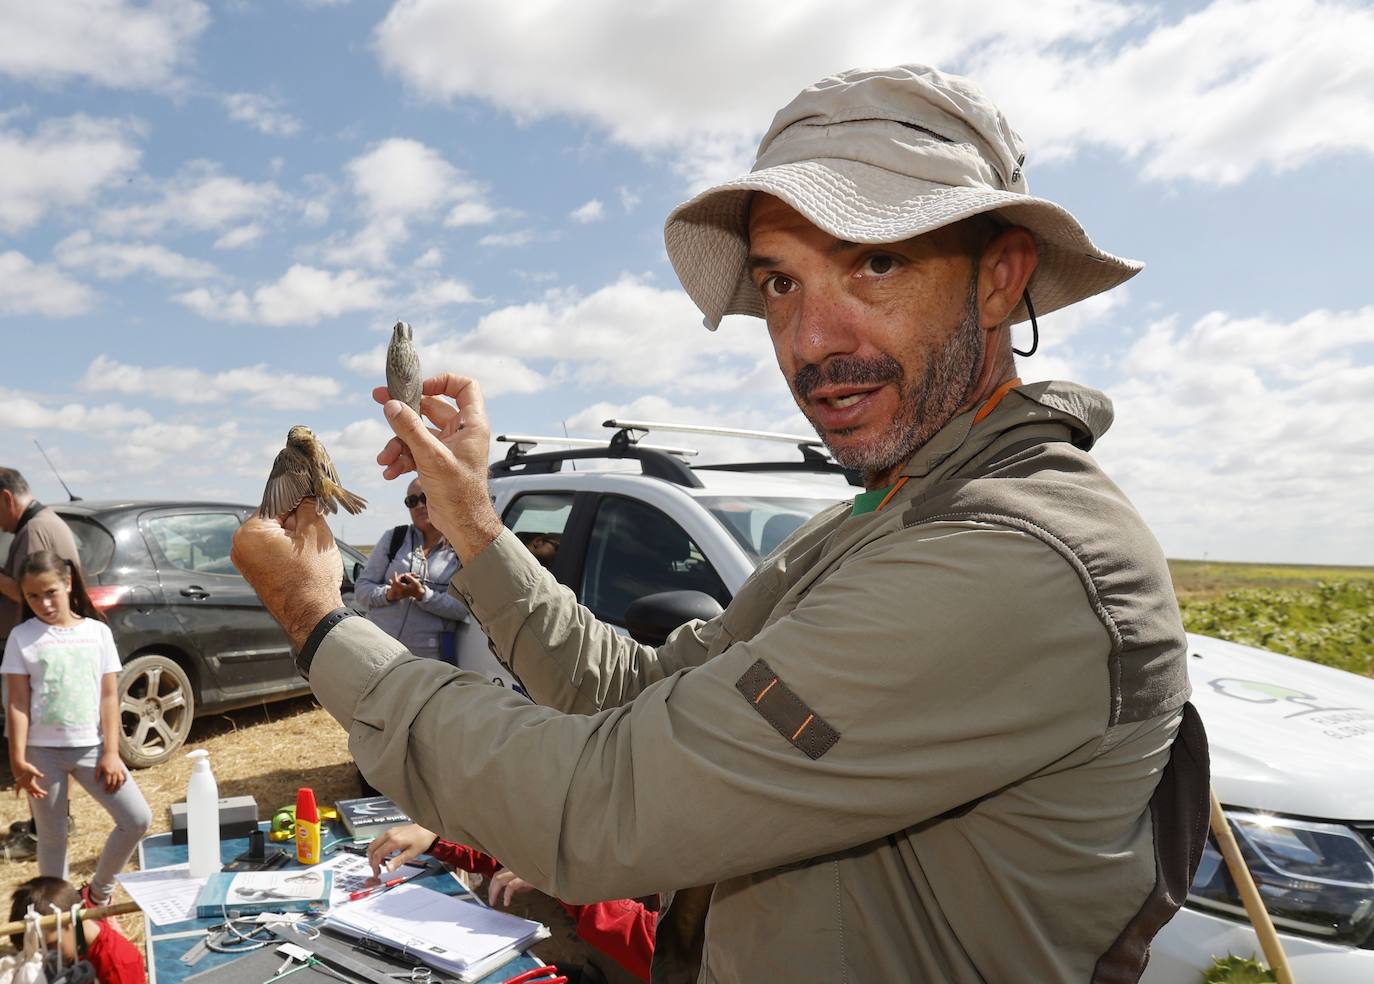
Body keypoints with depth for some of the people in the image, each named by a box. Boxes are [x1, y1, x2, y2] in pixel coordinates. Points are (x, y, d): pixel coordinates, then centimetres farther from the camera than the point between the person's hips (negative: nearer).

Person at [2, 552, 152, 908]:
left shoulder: (98, 631, 1)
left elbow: (109, 697, 1)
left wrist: (111, 753, -5)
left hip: (91, 747, 1)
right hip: (43, 751, -1)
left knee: (137, 819, -4)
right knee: (52, 837, 9)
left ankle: (99, 892, 18)